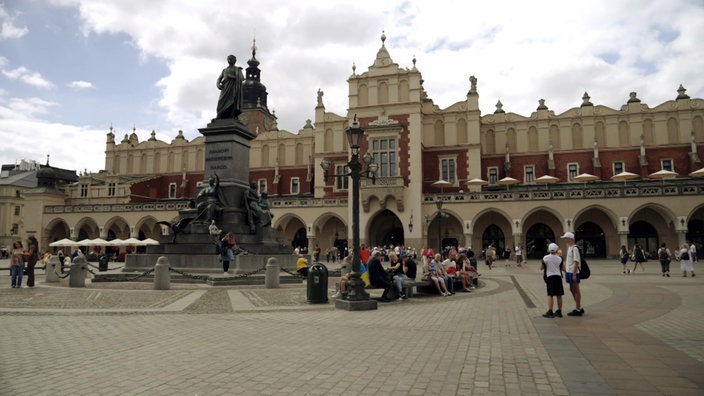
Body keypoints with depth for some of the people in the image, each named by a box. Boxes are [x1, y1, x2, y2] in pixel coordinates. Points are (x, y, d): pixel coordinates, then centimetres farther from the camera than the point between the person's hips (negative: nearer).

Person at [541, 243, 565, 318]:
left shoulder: (546, 258, -5)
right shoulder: (559, 258, 2)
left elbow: (541, 268, 1)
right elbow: (561, 268, 9)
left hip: (549, 277, -3)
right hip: (558, 276, 3)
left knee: (550, 295, -3)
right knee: (559, 295, 8)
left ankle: (550, 312, -8)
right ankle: (559, 312, 16)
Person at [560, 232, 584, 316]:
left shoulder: (574, 248, -16)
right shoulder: (569, 247, 13)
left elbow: (576, 262, -19)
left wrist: (574, 274, -21)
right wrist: (566, 270, 20)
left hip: (573, 272, -10)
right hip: (569, 272, 10)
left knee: (576, 290, -2)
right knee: (572, 289, 15)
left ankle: (578, 310, 6)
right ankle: (579, 308, 25)